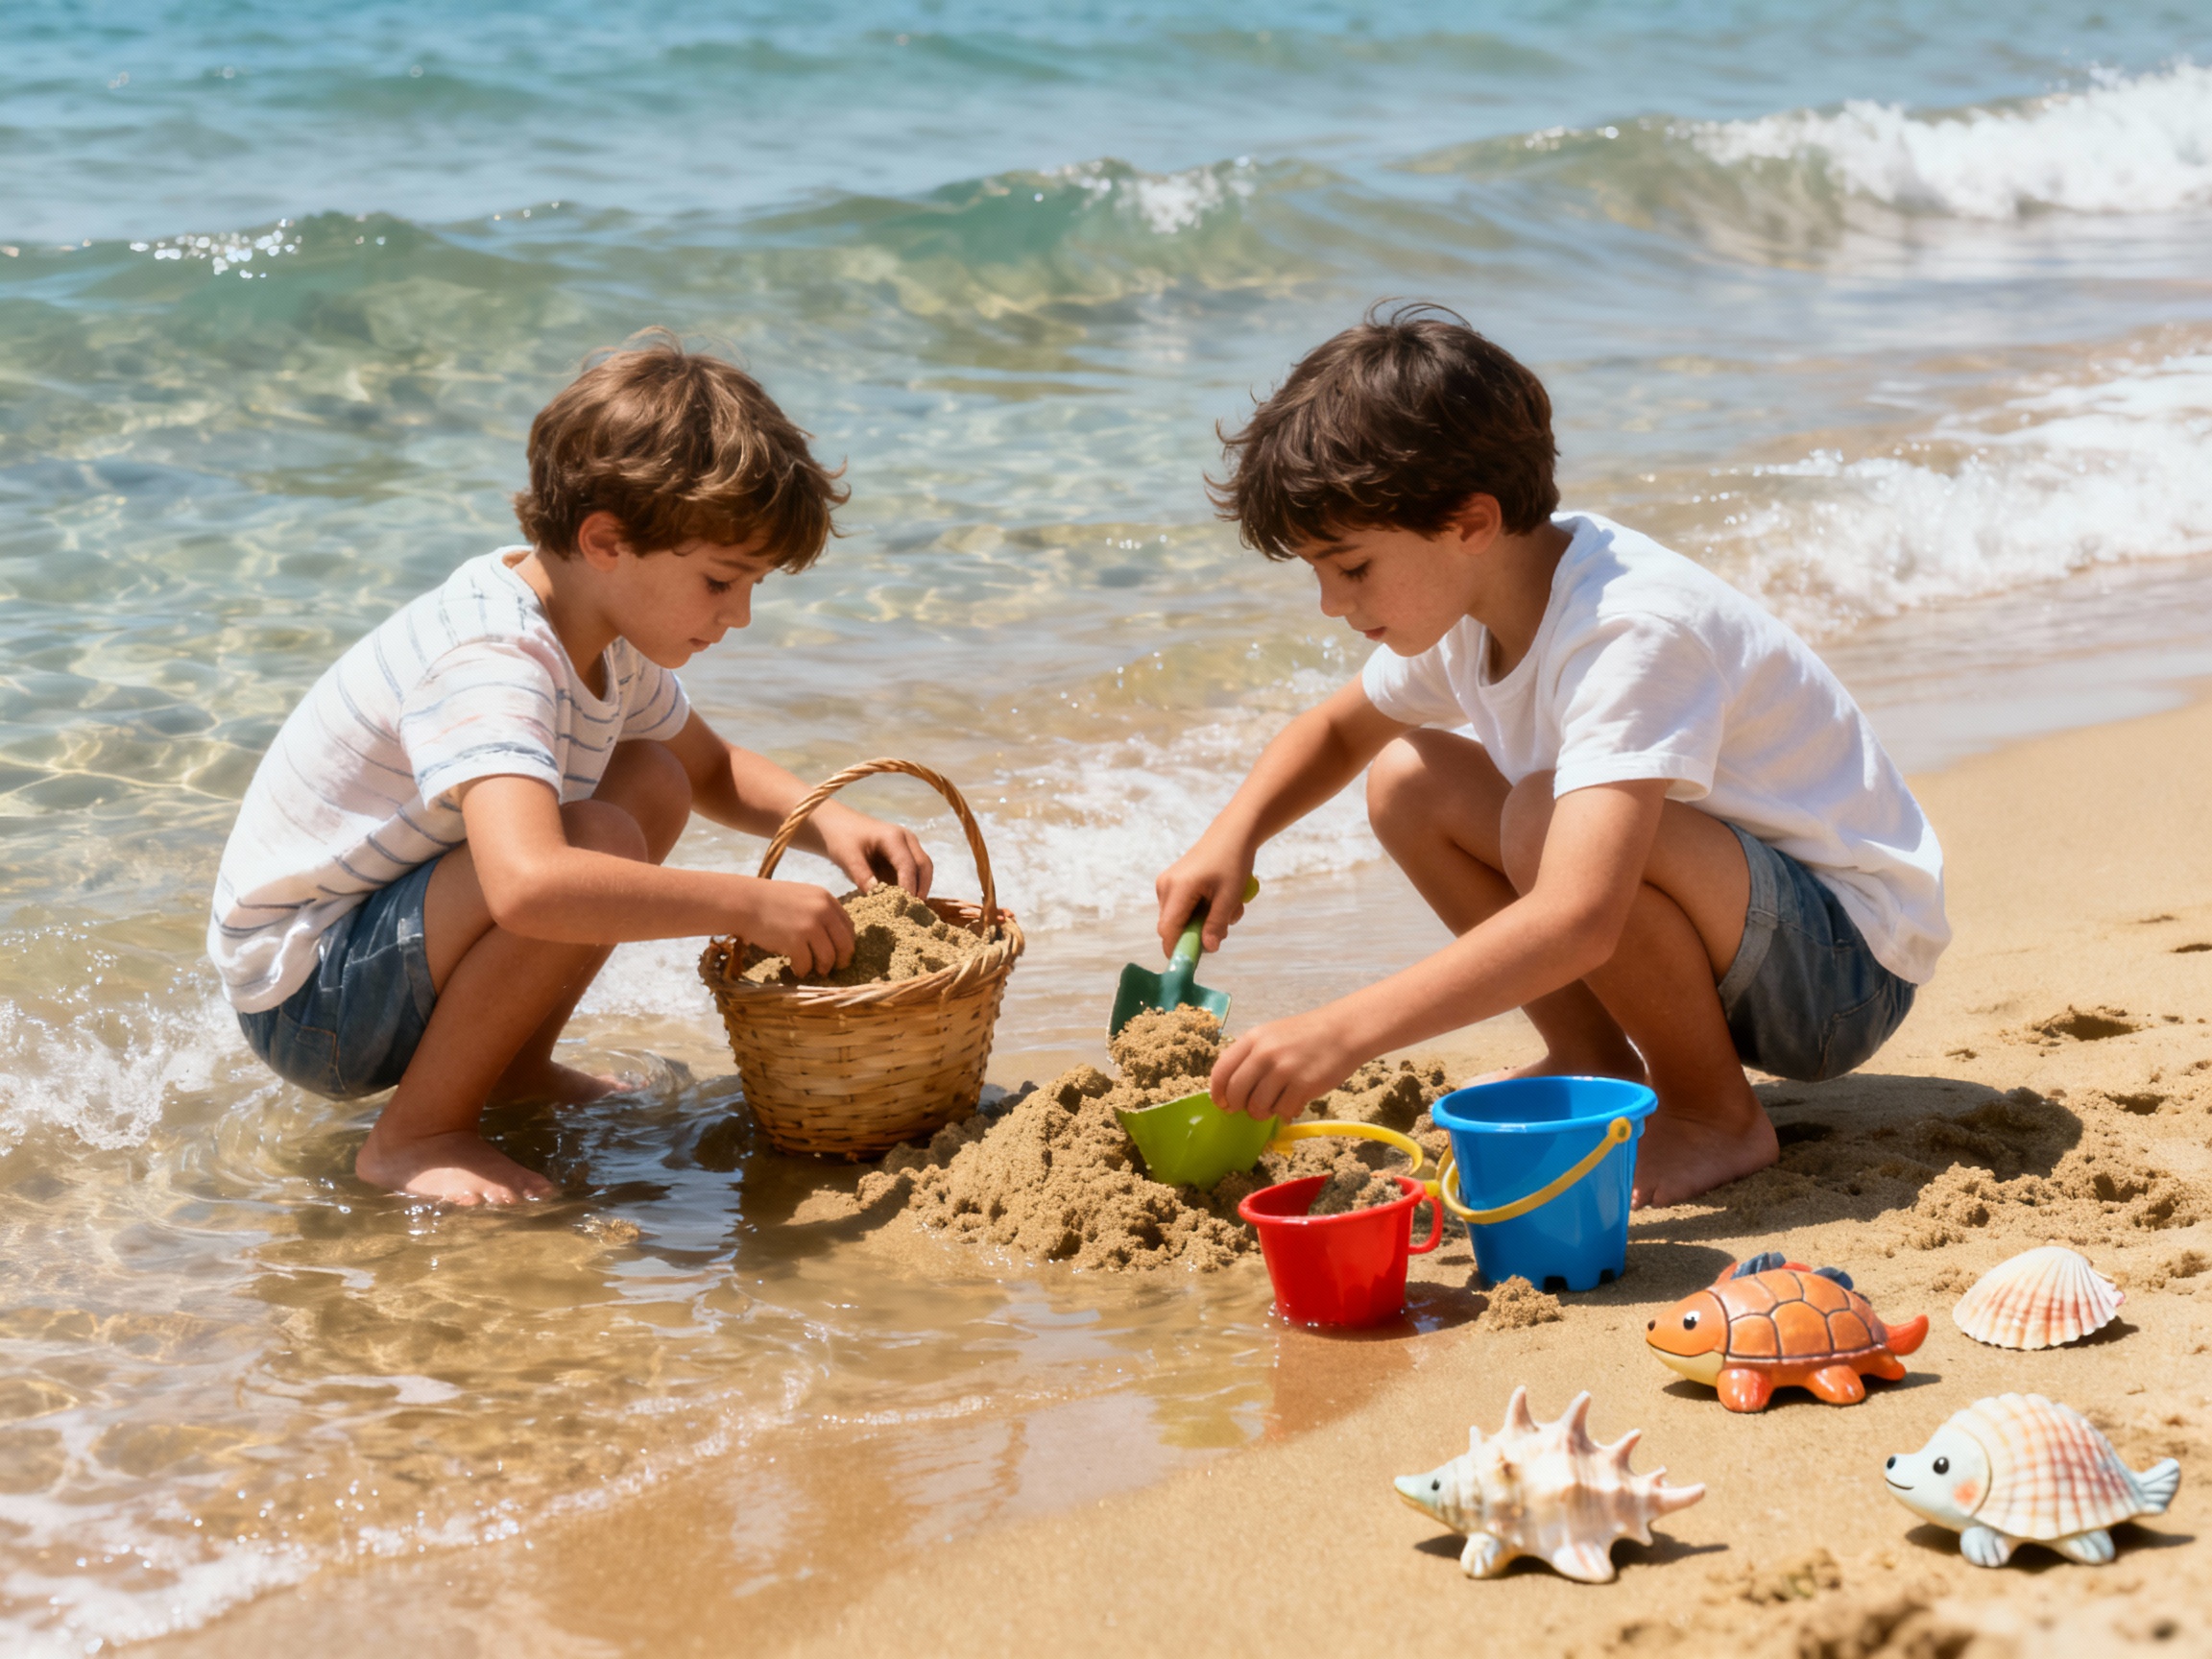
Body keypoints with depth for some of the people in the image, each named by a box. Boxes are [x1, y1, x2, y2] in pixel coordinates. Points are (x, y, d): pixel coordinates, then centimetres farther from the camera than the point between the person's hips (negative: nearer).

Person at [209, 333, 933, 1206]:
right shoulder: (490, 665, -30)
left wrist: (828, 823, 0)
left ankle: (514, 1070, 12)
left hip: (390, 947, 10)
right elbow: (530, 886, -47)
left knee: (654, 783, 7)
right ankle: (416, 1136, -14)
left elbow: (709, 768, 21)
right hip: (304, 996, -10)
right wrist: (749, 906, -38)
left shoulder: (600, 632, 2)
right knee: (597, 843, -29)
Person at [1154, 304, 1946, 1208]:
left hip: (1848, 961, -8)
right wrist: (1232, 836, -4)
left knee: (1546, 816, -33)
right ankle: (1596, 1063, 6)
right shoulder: (1471, 596, -4)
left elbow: (1579, 920, -45)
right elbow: (1336, 729, 16)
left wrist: (1342, 1031, -50)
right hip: (1712, 931, 8)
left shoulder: (1630, 633, -32)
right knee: (1410, 780, -2)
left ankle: (1716, 1117, -12)